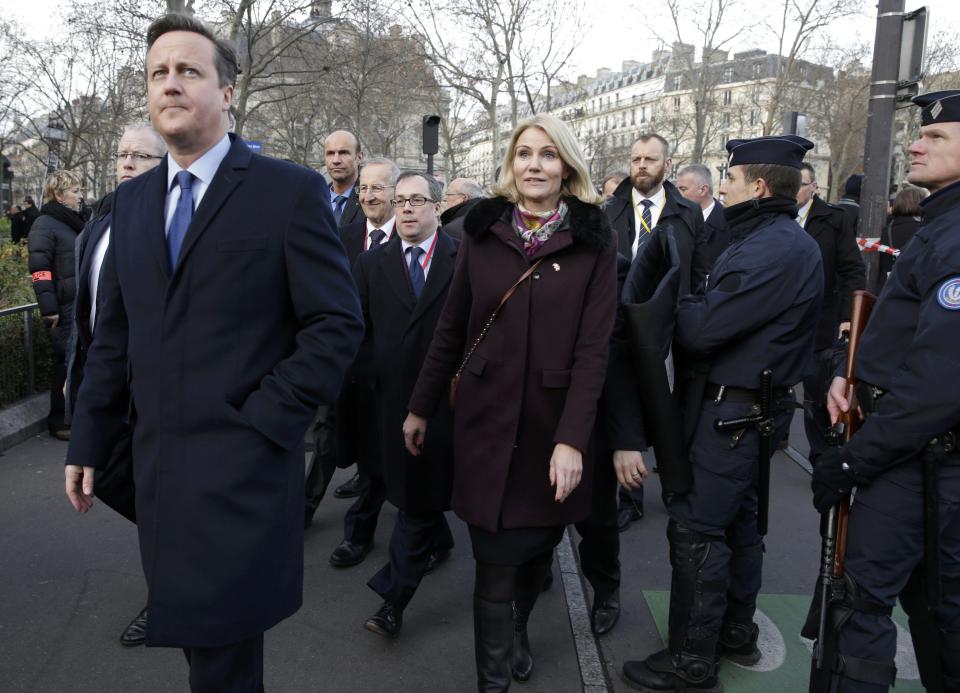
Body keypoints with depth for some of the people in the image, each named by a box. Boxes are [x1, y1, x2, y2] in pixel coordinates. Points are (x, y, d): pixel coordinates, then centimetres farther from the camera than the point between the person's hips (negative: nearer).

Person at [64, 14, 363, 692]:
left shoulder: (290, 191, -6)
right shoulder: (132, 200, 12)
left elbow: (338, 325, -9)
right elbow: (114, 332, 14)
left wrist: (263, 420, -14)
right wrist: (90, 441, 12)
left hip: (242, 472, -5)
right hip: (159, 469, 6)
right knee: (193, 633, 18)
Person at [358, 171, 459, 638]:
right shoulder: (371, 264, 7)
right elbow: (359, 329, 9)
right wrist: (377, 373, -1)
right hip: (395, 394, 3)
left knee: (419, 492, -3)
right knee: (410, 488, 15)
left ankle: (394, 596, 3)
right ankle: (438, 542, 42)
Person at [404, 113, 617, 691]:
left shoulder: (595, 242, -3)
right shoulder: (482, 231, 3)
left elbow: (593, 348, -9)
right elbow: (451, 329, 7)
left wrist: (571, 438, -17)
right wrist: (422, 407, 8)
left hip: (554, 424, 0)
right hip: (486, 420, 0)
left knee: (539, 546, 16)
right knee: (496, 561, 2)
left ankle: (518, 630, 46)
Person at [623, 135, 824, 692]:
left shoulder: (772, 249, -22)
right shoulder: (790, 241, 12)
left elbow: (701, 330, -23)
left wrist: (676, 302, -5)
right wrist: (698, 303, -1)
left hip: (732, 410, -11)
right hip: (756, 404, 11)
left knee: (696, 530, -3)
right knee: (738, 521, 20)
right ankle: (736, 633, 35)